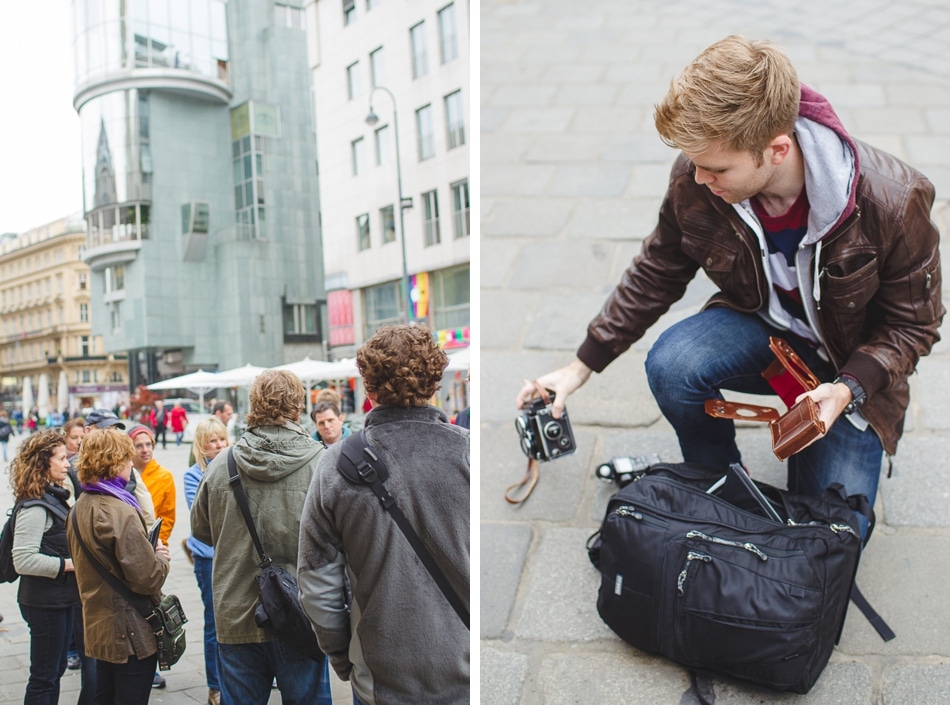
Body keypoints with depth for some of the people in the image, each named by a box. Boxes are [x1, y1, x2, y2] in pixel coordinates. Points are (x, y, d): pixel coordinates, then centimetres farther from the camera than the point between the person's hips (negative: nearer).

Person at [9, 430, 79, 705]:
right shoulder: (34, 507, -20)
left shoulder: (54, 497, 9)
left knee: (55, 671, 19)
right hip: (44, 602, -9)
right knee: (43, 677, 3)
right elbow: (23, 561, -27)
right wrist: (69, 564, -21)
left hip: (61, 598, 9)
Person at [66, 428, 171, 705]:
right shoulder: (120, 512, -22)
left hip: (98, 628, 9)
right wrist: (162, 557, -3)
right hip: (132, 635, -8)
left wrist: (152, 551, 4)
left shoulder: (79, 508, 5)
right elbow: (148, 578, -24)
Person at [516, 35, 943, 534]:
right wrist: (581, 366, -4)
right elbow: (655, 275, -4)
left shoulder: (893, 202, -29)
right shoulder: (694, 182, -21)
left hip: (852, 365, -2)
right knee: (670, 364, -32)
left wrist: (849, 389, -31)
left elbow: (913, 324, -13)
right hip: (762, 324, 2)